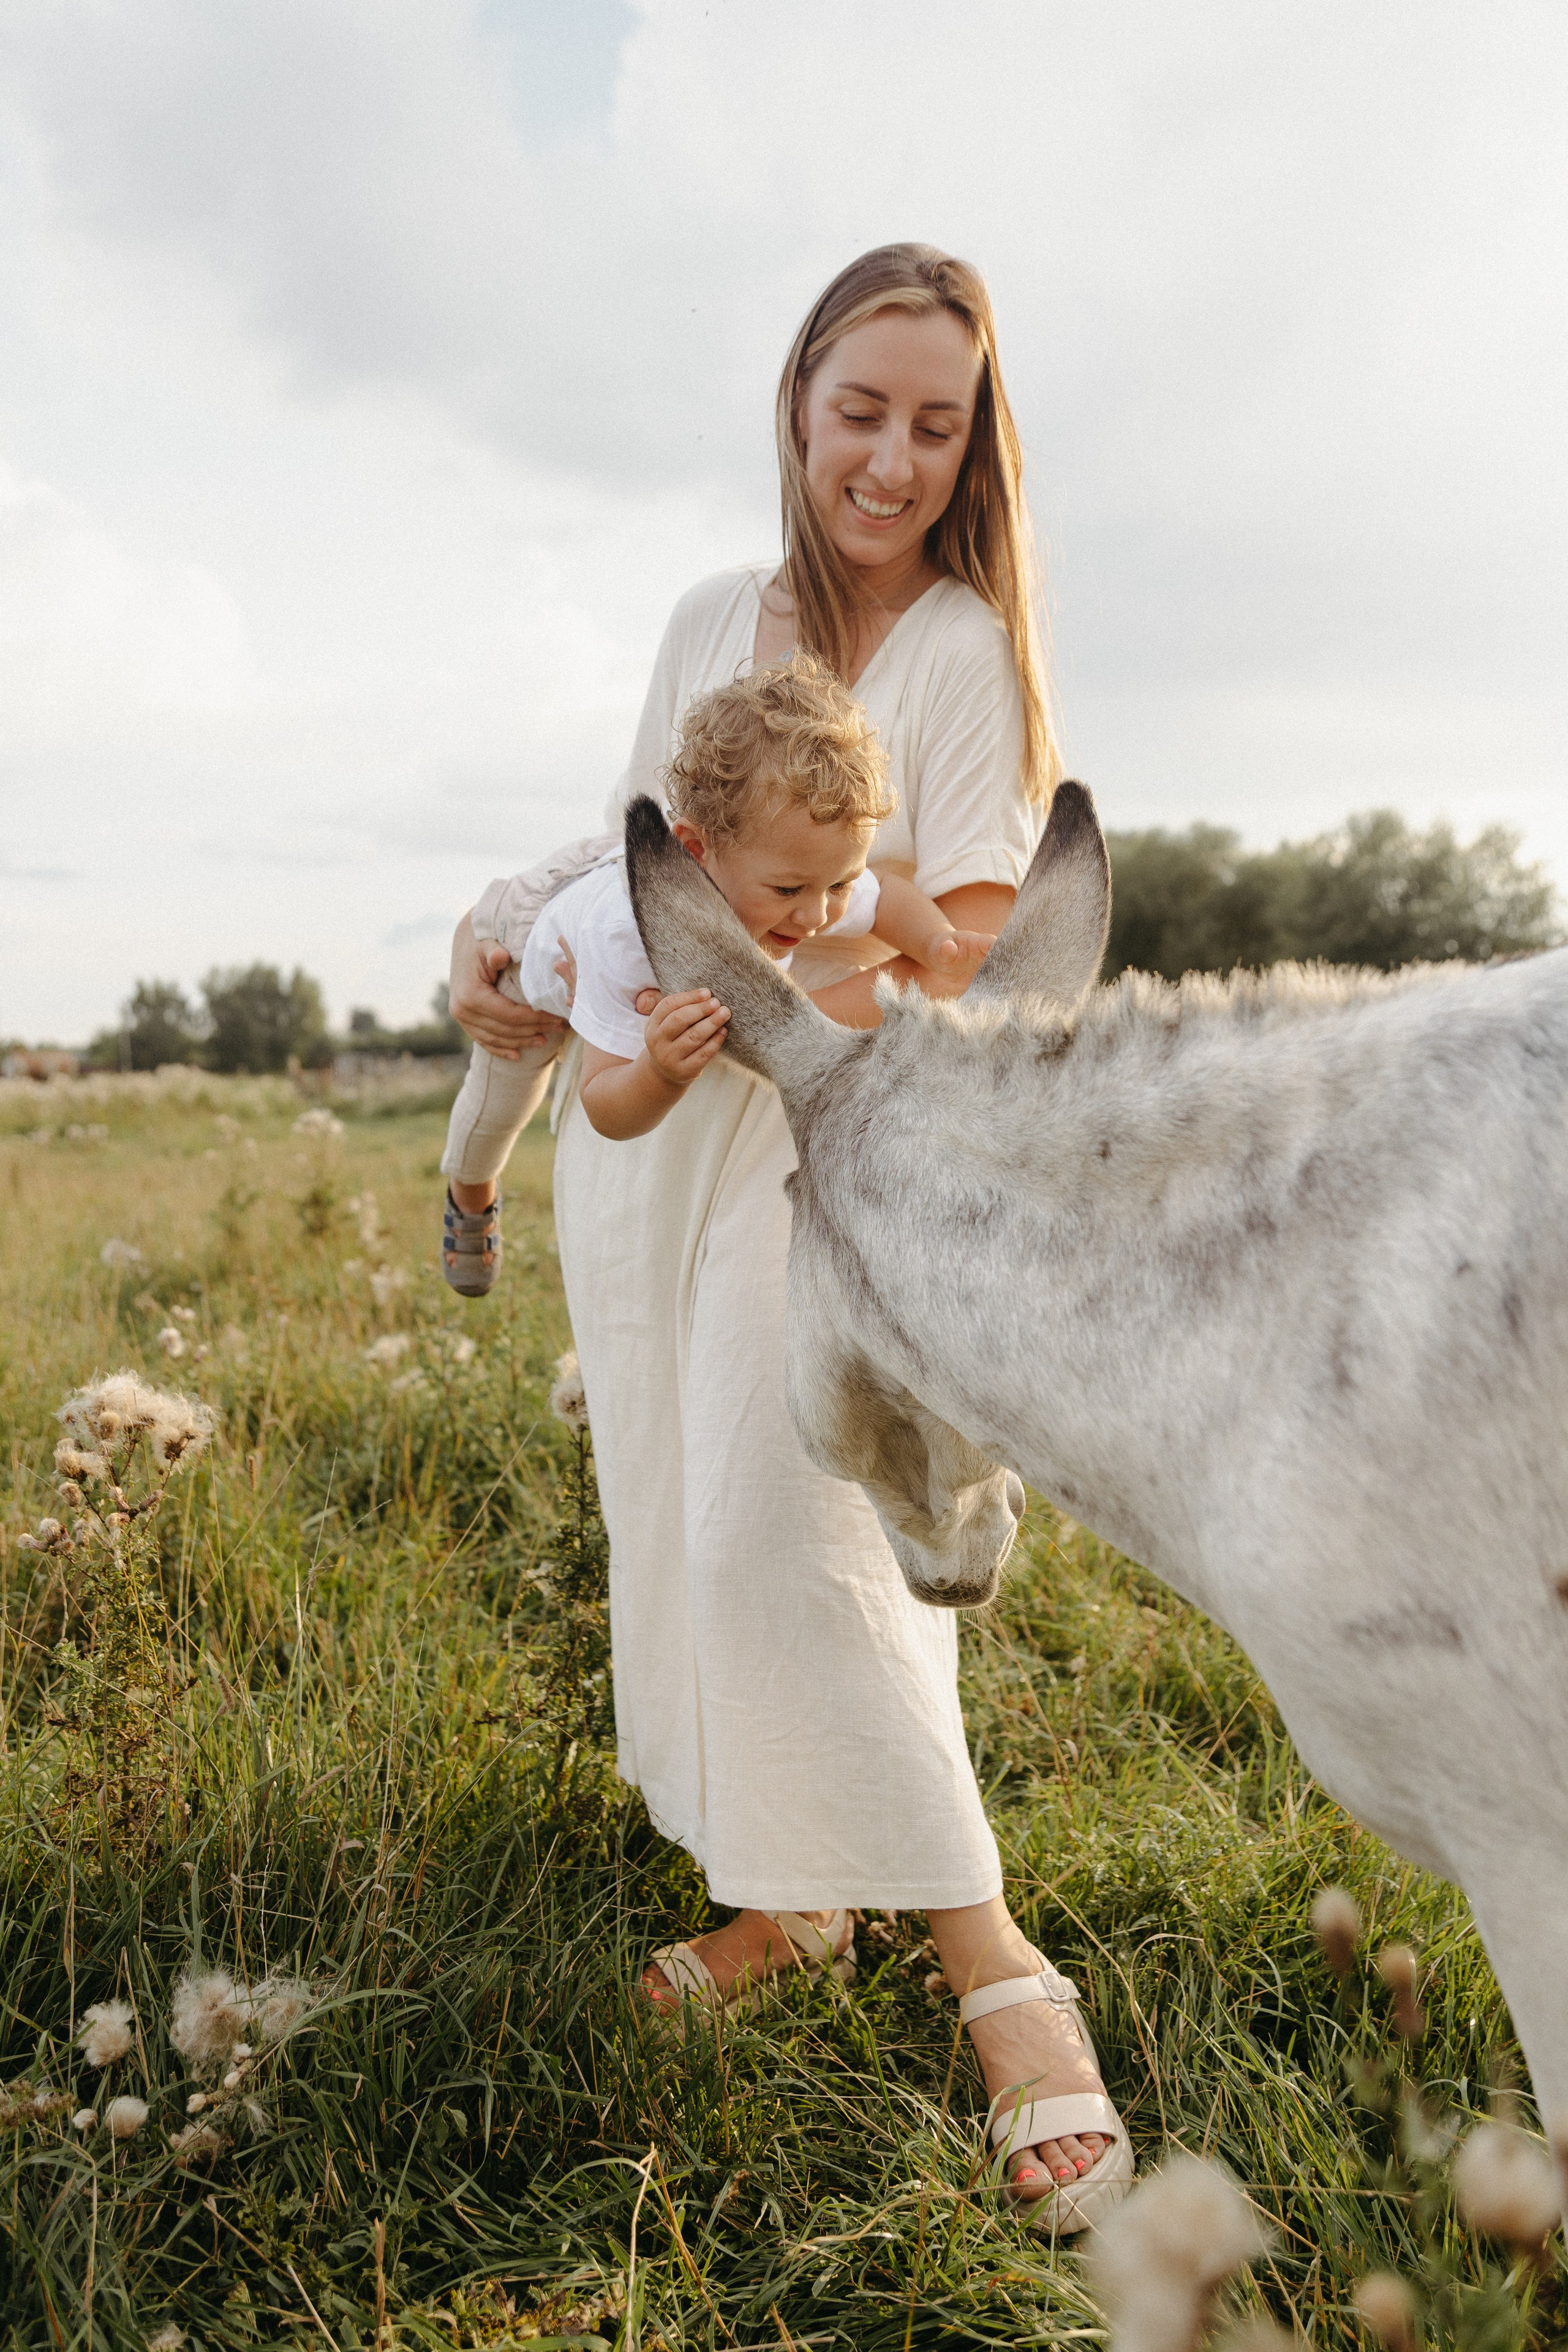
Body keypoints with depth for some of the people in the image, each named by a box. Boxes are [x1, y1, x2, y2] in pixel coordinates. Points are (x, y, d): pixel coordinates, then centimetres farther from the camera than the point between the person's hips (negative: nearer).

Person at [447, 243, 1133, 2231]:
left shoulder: (964, 648, -6)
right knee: (677, 1529, 9)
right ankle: (781, 1899, 27)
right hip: (638, 1125, 6)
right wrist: (513, 957, -4)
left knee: (785, 1537, -16)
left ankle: (992, 1960, 0)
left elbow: (964, 945, -13)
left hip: (824, 1127, -6)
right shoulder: (707, 621, 11)